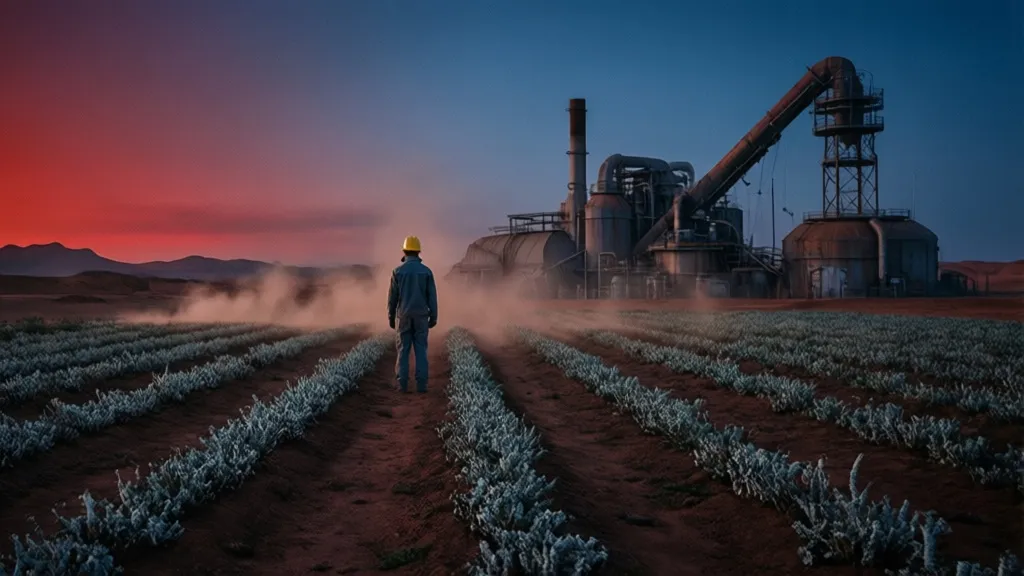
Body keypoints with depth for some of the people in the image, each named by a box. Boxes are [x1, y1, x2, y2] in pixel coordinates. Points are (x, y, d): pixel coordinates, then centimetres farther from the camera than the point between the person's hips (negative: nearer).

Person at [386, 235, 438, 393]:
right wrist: (433, 317, 4)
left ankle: (403, 385, 2)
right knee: (420, 350, 4)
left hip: (404, 317, 0)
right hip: (420, 317, 0)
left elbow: (392, 297, -1)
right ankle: (421, 385, -1)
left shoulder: (398, 271, -4)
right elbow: (432, 296, -3)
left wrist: (391, 318, 9)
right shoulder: (426, 271, -2)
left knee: (403, 351, 6)